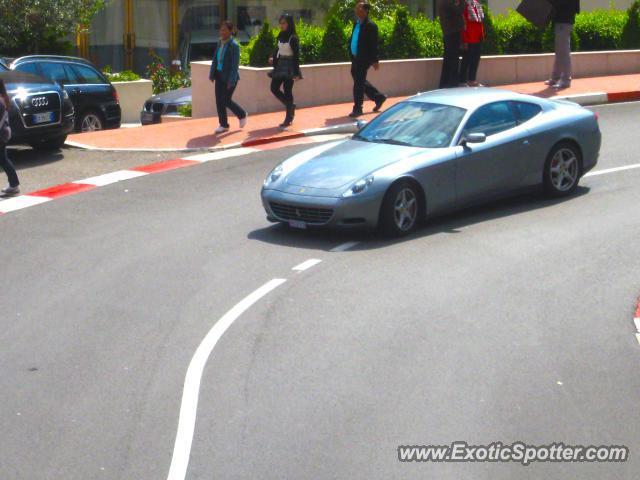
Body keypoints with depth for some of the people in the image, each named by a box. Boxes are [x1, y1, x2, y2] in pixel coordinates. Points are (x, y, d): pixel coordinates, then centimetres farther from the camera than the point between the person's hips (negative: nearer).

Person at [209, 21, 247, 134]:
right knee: (219, 100, 4)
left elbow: (235, 65, -16)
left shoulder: (234, 46, -14)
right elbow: (215, 60, 12)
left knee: (226, 100, -3)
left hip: (230, 76, -6)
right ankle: (223, 125, 14)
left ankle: (242, 115, 23)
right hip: (219, 75, 6)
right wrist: (212, 74, 7)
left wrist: (231, 81, -19)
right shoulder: (220, 43, 6)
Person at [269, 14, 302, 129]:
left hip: (289, 67, -7)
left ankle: (288, 119, 2)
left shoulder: (293, 38, -12)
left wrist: (296, 73, -16)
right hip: (280, 65, 7)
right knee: (274, 88, 4)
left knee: (287, 91, -5)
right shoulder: (280, 36, 8)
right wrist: (273, 59, 2)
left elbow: (296, 56, -13)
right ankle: (290, 106, 24)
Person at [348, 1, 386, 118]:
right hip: (355, 58, 9)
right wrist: (351, 54, 13)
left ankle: (357, 109, 5)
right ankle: (378, 97, 34)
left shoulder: (370, 26, -14)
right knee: (361, 82, 18)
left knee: (358, 83, -4)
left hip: (364, 59, -9)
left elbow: (374, 44, -14)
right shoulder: (356, 23, 11)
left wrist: (375, 60, -15)